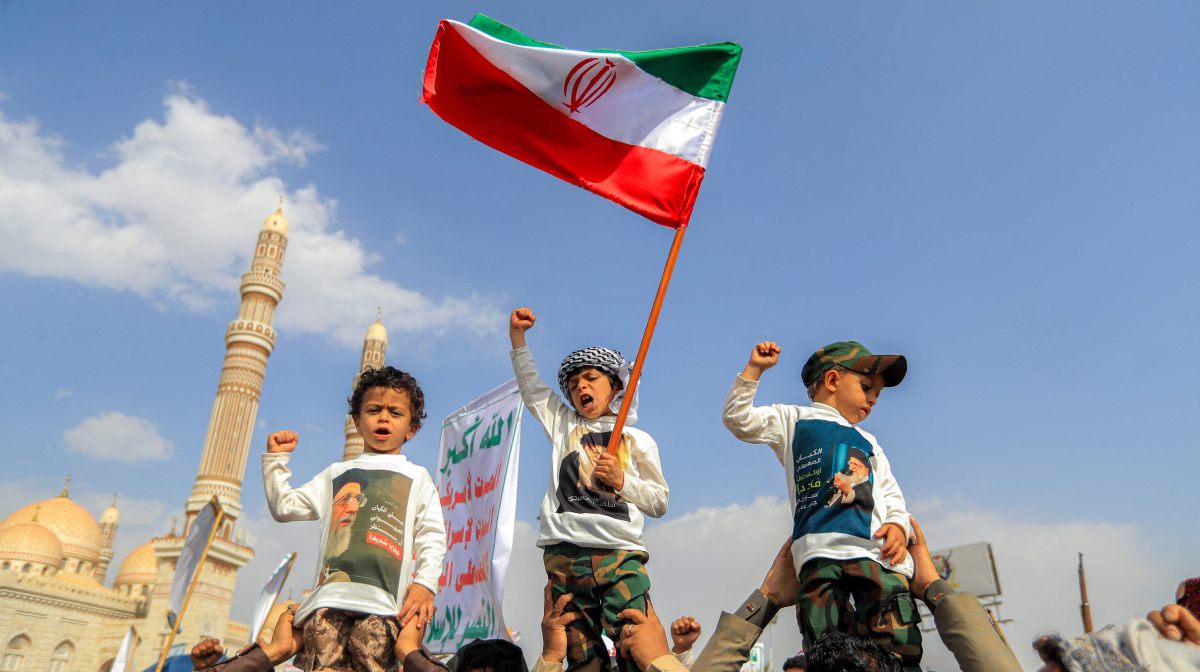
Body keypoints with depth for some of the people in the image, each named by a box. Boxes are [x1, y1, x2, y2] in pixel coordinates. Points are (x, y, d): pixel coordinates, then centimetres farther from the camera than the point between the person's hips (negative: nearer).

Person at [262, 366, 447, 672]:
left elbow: (431, 536, 9)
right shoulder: (337, 473, 27)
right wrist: (276, 458, 20)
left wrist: (425, 582, -6)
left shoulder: (416, 477, 19)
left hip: (383, 600, -2)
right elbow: (284, 507, 26)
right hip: (331, 594, 2)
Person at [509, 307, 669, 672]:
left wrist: (621, 481, -4)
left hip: (620, 557, -2)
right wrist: (518, 338, 4)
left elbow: (659, 502, 11)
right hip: (564, 556, 2)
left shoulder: (638, 440, 13)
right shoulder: (564, 425, 20)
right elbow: (531, 386, 14)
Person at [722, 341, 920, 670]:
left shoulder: (866, 441, 31)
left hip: (877, 551, 4)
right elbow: (738, 419, 9)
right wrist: (754, 370, 0)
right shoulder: (794, 420, 19)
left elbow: (891, 493, 22)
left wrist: (898, 523, 0)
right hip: (820, 551, -3)